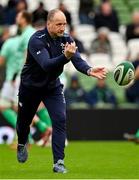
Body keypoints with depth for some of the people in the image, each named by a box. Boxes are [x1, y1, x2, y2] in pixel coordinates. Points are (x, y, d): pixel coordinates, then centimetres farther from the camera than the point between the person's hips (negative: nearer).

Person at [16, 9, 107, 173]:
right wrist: (65, 56, -58)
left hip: (52, 86, 3)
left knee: (60, 120, -15)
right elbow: (46, 65, -42)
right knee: (24, 120, 16)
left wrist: (89, 70, -44)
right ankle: (21, 144, 50)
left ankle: (58, 162, -14)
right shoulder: (37, 40, -28)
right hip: (31, 86, -3)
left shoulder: (65, 39, -11)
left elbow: (77, 60, -22)